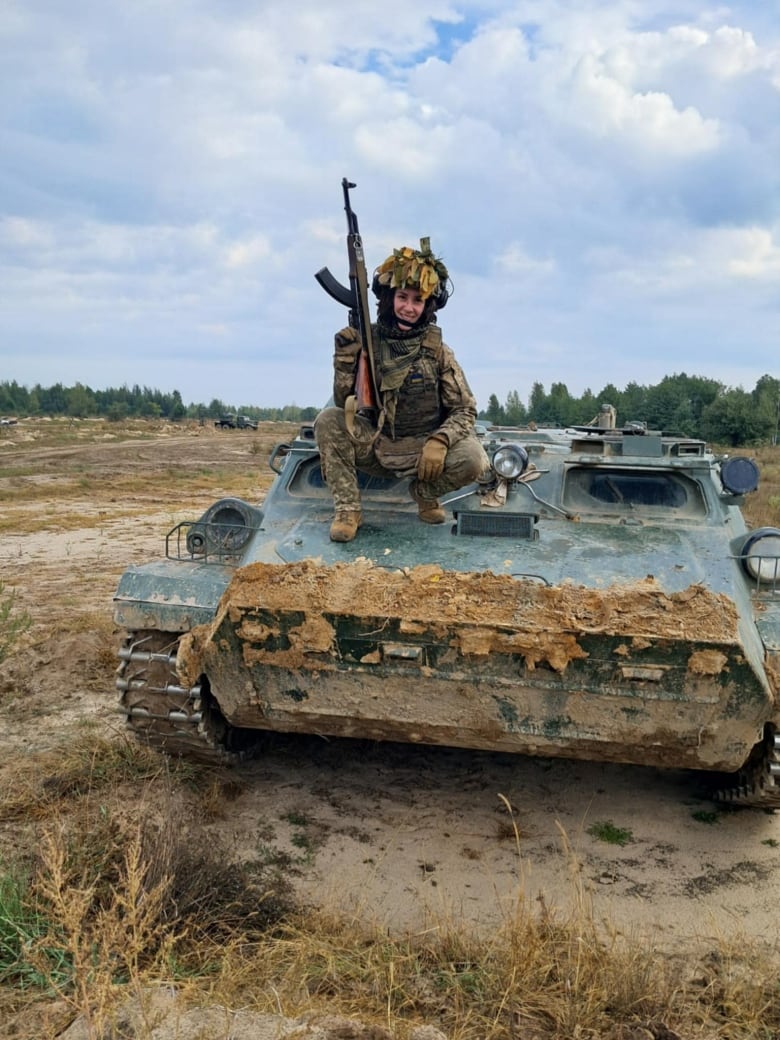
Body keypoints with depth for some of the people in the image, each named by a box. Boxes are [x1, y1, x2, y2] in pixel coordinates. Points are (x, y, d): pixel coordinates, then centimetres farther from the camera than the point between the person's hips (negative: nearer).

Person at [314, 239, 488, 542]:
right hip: (376, 446, 1)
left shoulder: (438, 352, -5)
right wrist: (345, 356, -20)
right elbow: (344, 404, -8)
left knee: (473, 457, -28)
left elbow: (465, 411, -5)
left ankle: (424, 491, 4)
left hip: (424, 450, 0)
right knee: (328, 420, -23)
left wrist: (439, 441, -24)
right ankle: (347, 508, -14)